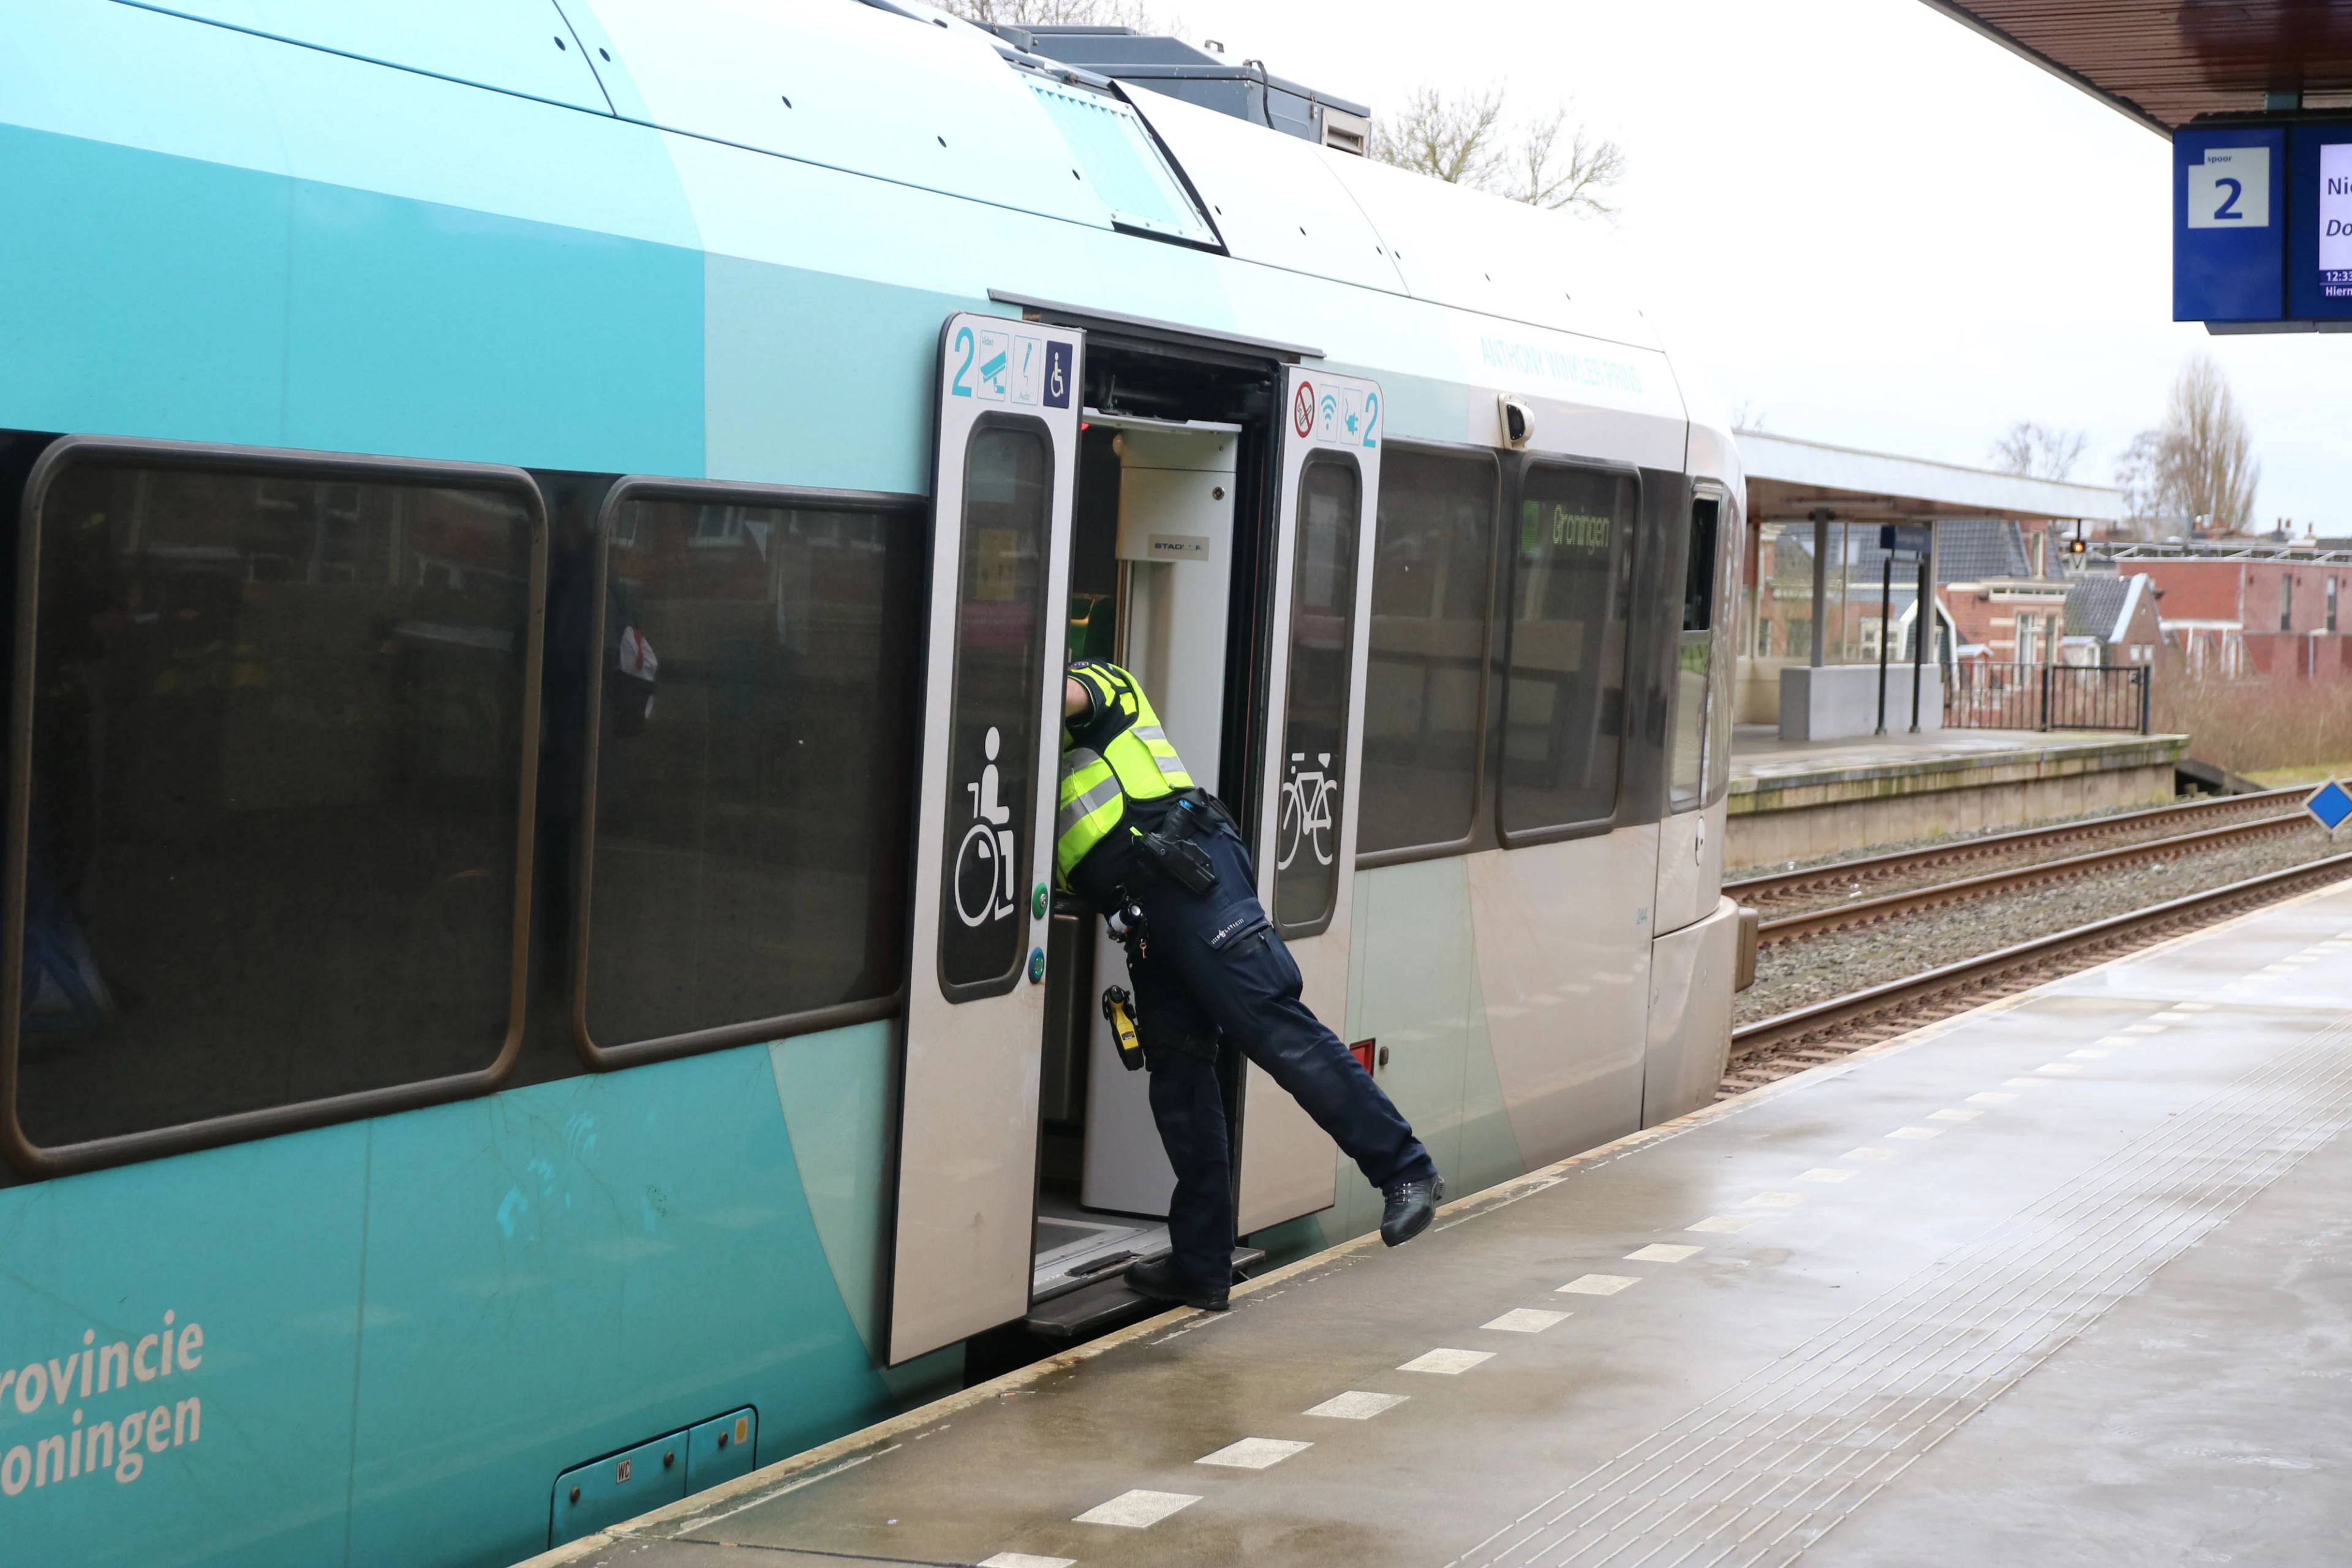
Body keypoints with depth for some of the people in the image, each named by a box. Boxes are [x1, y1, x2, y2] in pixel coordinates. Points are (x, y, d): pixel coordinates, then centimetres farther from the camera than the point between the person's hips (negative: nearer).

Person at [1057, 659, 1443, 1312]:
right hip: (1146, 912, 9)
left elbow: (1067, 698, -15)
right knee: (1177, 1072, 5)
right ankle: (1201, 1266, 6)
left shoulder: (1096, 678, 9)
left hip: (1188, 872, -9)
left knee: (1276, 1029, -16)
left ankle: (1405, 1172, -15)